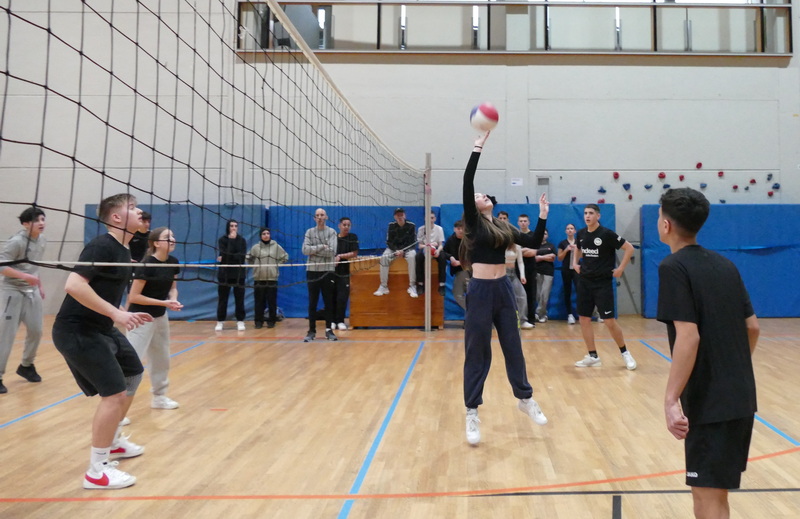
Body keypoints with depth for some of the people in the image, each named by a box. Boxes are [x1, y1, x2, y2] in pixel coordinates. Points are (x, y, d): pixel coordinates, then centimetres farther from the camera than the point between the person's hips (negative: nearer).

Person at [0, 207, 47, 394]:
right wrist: (26, 277, -29)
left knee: (36, 331, 10)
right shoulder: (16, 242, -17)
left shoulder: (42, 241, 5)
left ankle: (26, 366, 31)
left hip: (32, 291, 7)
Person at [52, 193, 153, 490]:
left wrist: (126, 316, 12)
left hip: (101, 328, 11)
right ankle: (96, 472, 0)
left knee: (133, 375, 21)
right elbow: (73, 285, -30)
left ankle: (112, 443, 39)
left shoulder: (123, 251, 11)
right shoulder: (102, 246, -18)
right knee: (115, 393, -13)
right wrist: (116, 313, -29)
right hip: (77, 331, -11)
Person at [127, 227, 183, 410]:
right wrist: (163, 303, -23)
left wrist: (173, 299, -10)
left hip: (161, 317, 8)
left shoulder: (173, 262, -1)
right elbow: (133, 297, -22)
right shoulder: (146, 265, -22)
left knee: (162, 359, 18)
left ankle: (159, 397, 34)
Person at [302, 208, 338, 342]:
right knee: (312, 303, 4)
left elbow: (332, 251, -11)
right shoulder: (309, 232, 6)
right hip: (312, 271, 1)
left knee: (329, 302, 5)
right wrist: (321, 247, -13)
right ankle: (311, 331, 10)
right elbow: (305, 250, -7)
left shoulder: (331, 232, 2)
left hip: (328, 271, -1)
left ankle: (329, 330, 13)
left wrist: (314, 251, -9)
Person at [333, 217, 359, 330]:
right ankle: (332, 320, 12)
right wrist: (334, 259, -9)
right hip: (332, 270, 2)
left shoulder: (353, 237, 2)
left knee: (342, 297, -4)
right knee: (332, 296, 2)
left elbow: (354, 253, -5)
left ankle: (340, 321, 6)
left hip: (345, 271, -2)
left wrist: (340, 256, -11)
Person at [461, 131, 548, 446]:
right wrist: (478, 147, -16)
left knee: (513, 347, 16)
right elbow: (466, 183, -15)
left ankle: (525, 399, 33)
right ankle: (472, 414, 10)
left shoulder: (503, 227, 12)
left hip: (503, 290, 5)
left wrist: (542, 217, 3)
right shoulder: (473, 223, -4)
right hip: (481, 292, -5)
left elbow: (534, 244, 11)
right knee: (477, 353, 1)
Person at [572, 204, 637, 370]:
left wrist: (621, 268, -12)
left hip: (602, 282, -6)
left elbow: (629, 248, -10)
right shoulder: (581, 234, 5)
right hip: (584, 281, 6)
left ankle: (625, 353, 15)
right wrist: (575, 263, 12)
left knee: (609, 321, -5)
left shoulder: (607, 234, -13)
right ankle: (593, 357, 15)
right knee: (584, 319, 4)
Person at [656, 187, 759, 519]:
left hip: (710, 401, -8)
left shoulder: (673, 267, -13)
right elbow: (752, 327, 14)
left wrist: (671, 399, -22)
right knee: (712, 489, 22)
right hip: (741, 397, 8)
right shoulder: (725, 264, 10)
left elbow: (688, 337, -22)